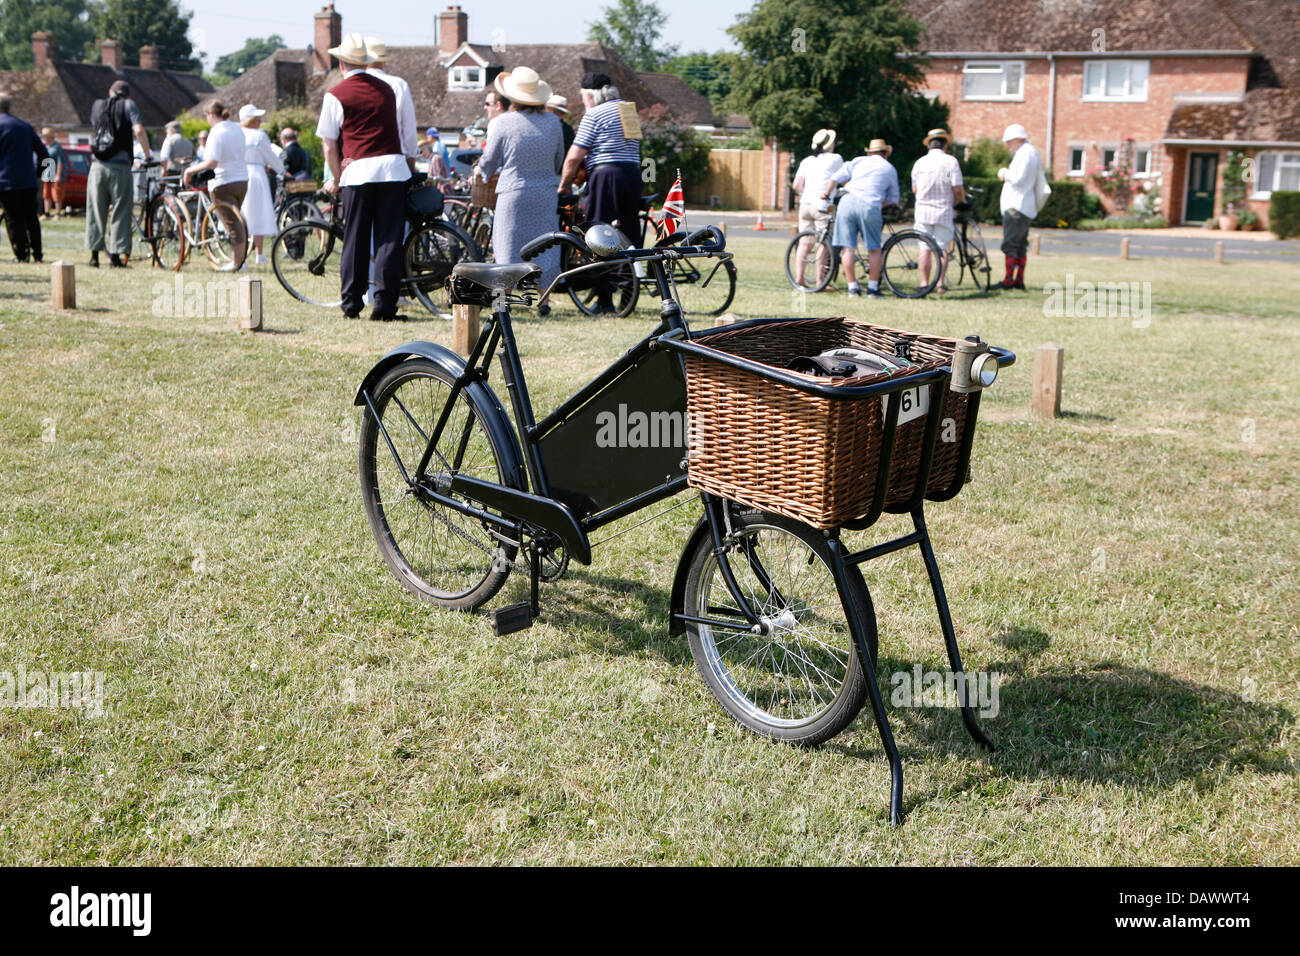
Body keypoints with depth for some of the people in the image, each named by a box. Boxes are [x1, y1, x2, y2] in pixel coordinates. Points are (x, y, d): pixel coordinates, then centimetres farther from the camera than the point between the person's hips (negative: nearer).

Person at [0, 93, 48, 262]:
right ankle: (36, 254, 8)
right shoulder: (26, 126, 13)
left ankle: (21, 255, -4)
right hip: (28, 181, 5)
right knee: (31, 218, 10)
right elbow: (44, 154, 14)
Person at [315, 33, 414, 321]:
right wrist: (411, 162, 35)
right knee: (389, 237, 1)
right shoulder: (386, 89, 15)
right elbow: (405, 133, 23)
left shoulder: (336, 95, 3)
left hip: (358, 170, -2)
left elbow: (329, 145, 3)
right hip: (394, 167, 3)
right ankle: (385, 303, -4)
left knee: (355, 238, 5)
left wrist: (336, 179, 13)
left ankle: (352, 302, 8)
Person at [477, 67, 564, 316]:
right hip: (545, 193, 3)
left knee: (509, 247, 4)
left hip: (513, 193, -3)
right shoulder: (553, 122, 3)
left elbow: (489, 160, 3)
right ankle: (543, 301, 10)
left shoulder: (504, 123, -7)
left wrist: (481, 172, 25)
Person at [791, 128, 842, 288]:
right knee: (824, 244, -2)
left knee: (804, 243, 9)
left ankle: (798, 278, 8)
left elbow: (797, 185, 8)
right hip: (822, 205, -5)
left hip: (805, 203, 5)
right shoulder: (835, 158, 2)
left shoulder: (807, 161, 14)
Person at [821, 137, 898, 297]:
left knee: (848, 247, 4)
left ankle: (852, 287, 4)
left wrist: (826, 192, 26)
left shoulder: (859, 161, 19)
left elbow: (837, 176, 13)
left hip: (848, 201, 1)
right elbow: (893, 198, 20)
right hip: (870, 207, -1)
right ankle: (873, 287, 10)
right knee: (874, 249, 10)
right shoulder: (890, 169, 19)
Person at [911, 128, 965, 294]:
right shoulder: (951, 161, -5)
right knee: (942, 248, 5)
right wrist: (961, 200, 11)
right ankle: (940, 283, 2)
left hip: (923, 210, 2)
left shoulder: (919, 163, 4)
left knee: (925, 249, 6)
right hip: (944, 211, -2)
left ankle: (924, 283, 4)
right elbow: (958, 189, -9)